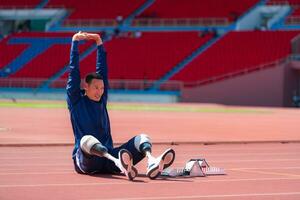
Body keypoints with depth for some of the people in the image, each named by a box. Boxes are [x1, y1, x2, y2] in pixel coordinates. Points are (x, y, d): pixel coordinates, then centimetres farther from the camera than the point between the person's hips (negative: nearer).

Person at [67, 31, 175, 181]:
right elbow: (74, 72, 0)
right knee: (87, 140, -40)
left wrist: (99, 43, 18)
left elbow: (102, 71, 19)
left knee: (141, 138, -15)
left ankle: (152, 163, -51)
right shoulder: (76, 101, 7)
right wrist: (75, 42, -1)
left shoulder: (102, 100, 20)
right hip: (85, 161, -5)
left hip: (109, 155, 5)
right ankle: (119, 164, -69)